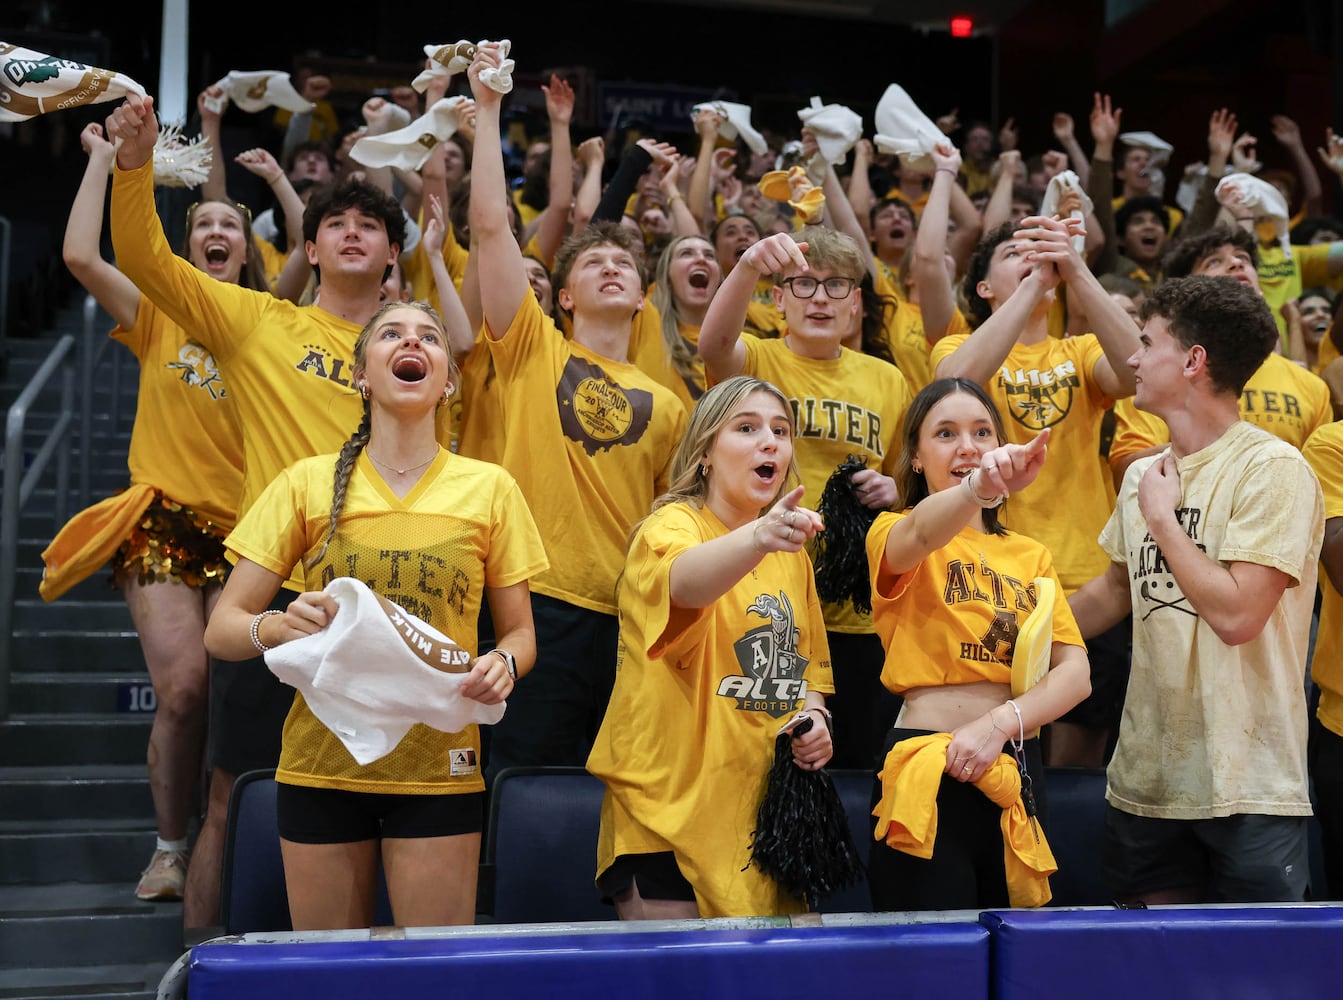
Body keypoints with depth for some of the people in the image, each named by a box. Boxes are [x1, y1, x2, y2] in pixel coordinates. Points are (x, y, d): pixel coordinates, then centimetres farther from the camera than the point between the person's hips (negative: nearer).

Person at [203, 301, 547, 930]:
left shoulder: (490, 487, 2)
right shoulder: (307, 483, 1)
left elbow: (519, 633, 8)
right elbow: (221, 629, 2)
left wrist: (503, 664, -14)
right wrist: (274, 628, -20)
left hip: (439, 767, 0)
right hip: (321, 762, 1)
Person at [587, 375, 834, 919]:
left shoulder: (792, 555, 12)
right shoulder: (671, 525, -10)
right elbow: (685, 582, -35)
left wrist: (814, 716, 1)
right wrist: (757, 537, -54)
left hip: (766, 809, 6)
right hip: (671, 809, -6)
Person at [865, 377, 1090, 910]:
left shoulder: (1031, 555, 15)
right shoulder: (892, 533, 0)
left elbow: (1075, 673, 3)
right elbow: (921, 532, -26)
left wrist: (1001, 721, -15)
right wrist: (982, 487, -47)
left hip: (1017, 769, 5)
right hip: (926, 773, -5)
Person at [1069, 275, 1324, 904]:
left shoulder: (1273, 469, -14)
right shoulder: (1143, 475, 9)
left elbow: (1236, 613, -23)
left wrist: (1163, 517, -13)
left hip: (1246, 789, -6)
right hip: (1145, 781, 7)